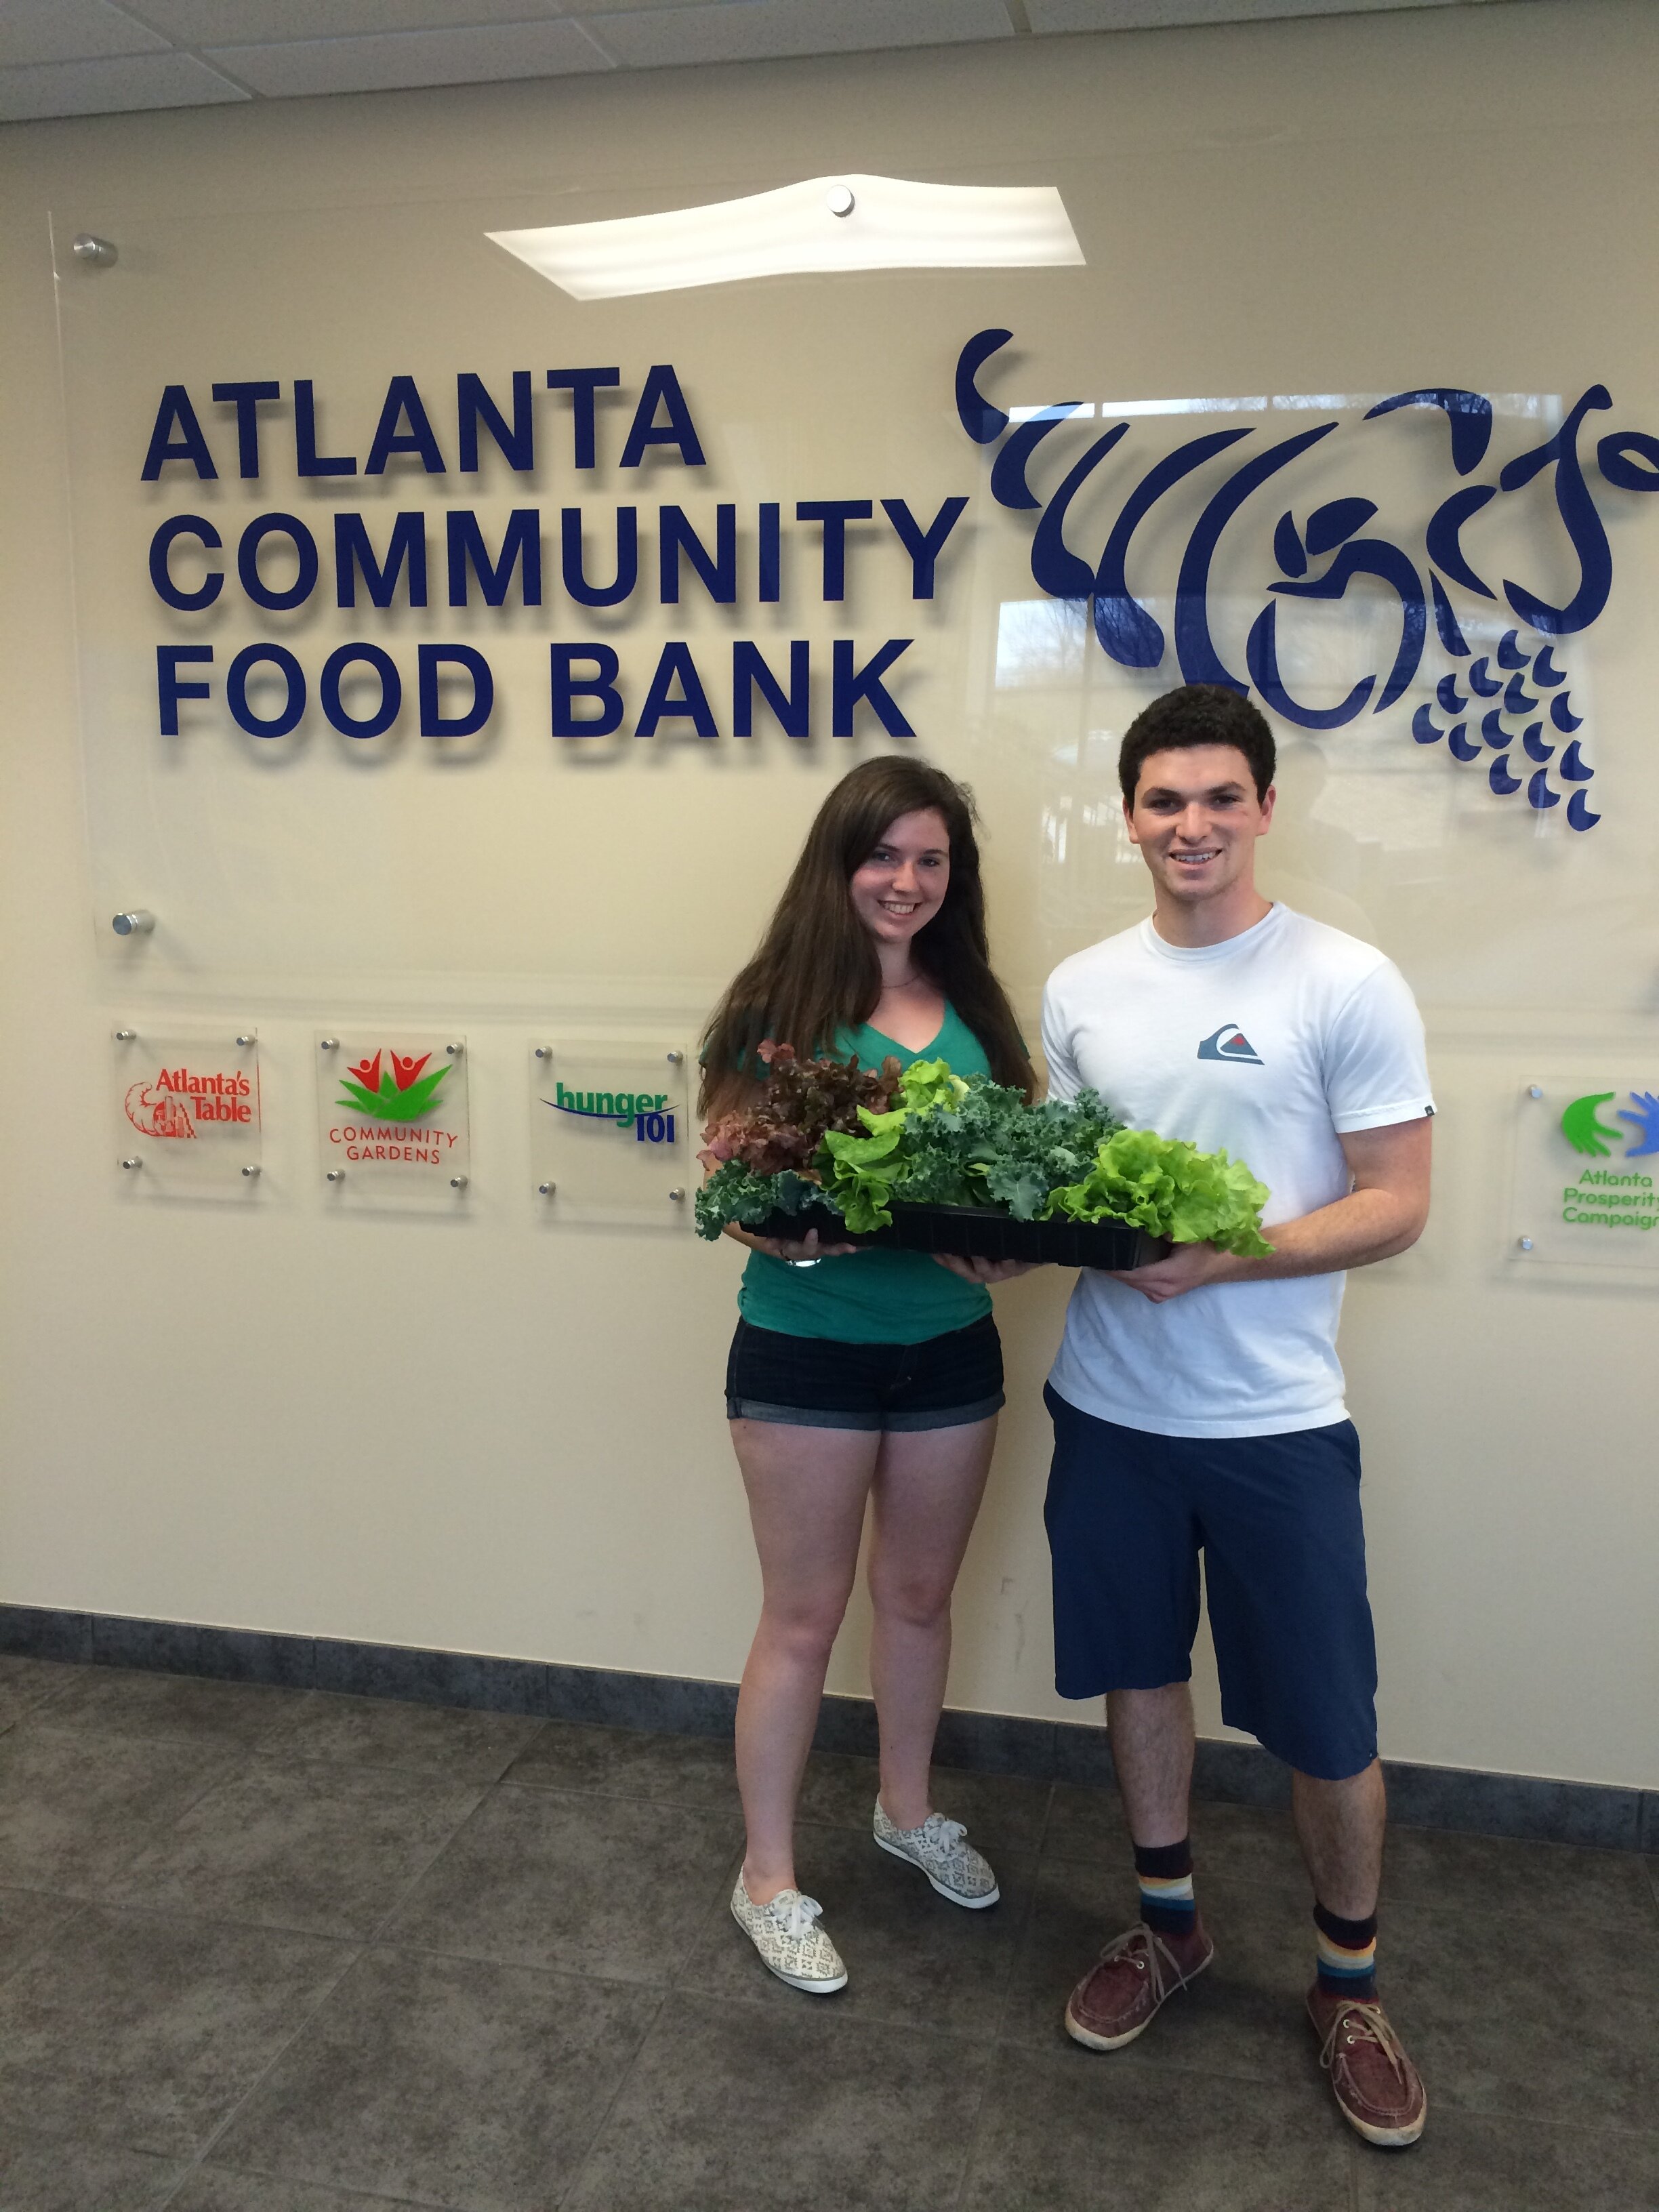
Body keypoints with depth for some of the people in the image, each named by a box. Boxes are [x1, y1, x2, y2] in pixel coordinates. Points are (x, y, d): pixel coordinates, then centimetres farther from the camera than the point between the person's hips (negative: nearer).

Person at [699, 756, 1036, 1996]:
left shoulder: (975, 1009, 4)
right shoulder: (781, 1006, -10)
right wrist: (799, 1228, -31)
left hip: (952, 1346, 5)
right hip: (808, 1350, -4)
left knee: (921, 1591, 20)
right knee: (804, 1615, 8)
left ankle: (909, 1811, 45)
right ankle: (769, 1879, 26)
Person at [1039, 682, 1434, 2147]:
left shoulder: (1346, 984, -9)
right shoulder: (1081, 989, 4)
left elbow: (1396, 1206, -11)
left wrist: (1222, 1257, -23)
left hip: (1274, 1421, -4)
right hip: (1109, 1406, 4)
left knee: (1327, 1725, 8)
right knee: (1139, 1672, 19)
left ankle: (1350, 1983, 33)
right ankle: (1170, 1923, 42)